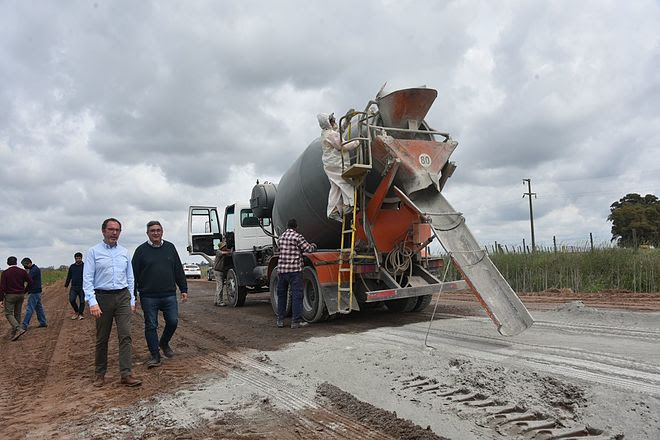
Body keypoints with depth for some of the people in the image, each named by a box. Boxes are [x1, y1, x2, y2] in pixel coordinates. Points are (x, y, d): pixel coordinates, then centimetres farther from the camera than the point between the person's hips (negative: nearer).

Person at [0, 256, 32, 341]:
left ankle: (19, 329, -19)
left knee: (8, 314, 0)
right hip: (20, 296, 4)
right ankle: (13, 334, 17)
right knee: (17, 314, 11)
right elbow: (30, 282, -3)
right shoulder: (22, 271, 0)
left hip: (10, 296, -4)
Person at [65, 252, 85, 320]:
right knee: (71, 300, -9)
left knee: (82, 301, 0)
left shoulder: (85, 266, 1)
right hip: (73, 287, 3)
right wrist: (66, 285, 15)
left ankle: (80, 314, 14)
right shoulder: (72, 267, 11)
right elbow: (69, 277, 18)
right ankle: (76, 311, 14)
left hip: (82, 287, -3)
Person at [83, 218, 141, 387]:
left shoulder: (124, 252, 11)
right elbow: (87, 279, -6)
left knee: (125, 335, -7)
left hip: (123, 297, 2)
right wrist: (92, 302, -17)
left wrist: (132, 301, 11)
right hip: (103, 297, -2)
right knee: (102, 338, 7)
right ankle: (100, 374, 21)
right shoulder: (93, 252, 0)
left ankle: (126, 374, -6)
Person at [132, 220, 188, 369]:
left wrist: (183, 289, 8)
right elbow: (134, 274, 1)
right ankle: (155, 356, 13)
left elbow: (178, 270, 12)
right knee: (151, 326, 2)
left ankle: (164, 343, 29)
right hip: (148, 297, -2)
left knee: (173, 322, 2)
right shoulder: (141, 250, 1)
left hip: (169, 295, 2)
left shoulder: (170, 248, 9)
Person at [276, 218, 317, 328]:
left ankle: (280, 320, 17)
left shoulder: (282, 236, 13)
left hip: (281, 269, 6)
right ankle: (296, 321, -3)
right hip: (294, 270, -6)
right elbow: (308, 249, -8)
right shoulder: (297, 237, -7)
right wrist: (313, 245, 15)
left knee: (281, 294, 14)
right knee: (297, 295, -2)